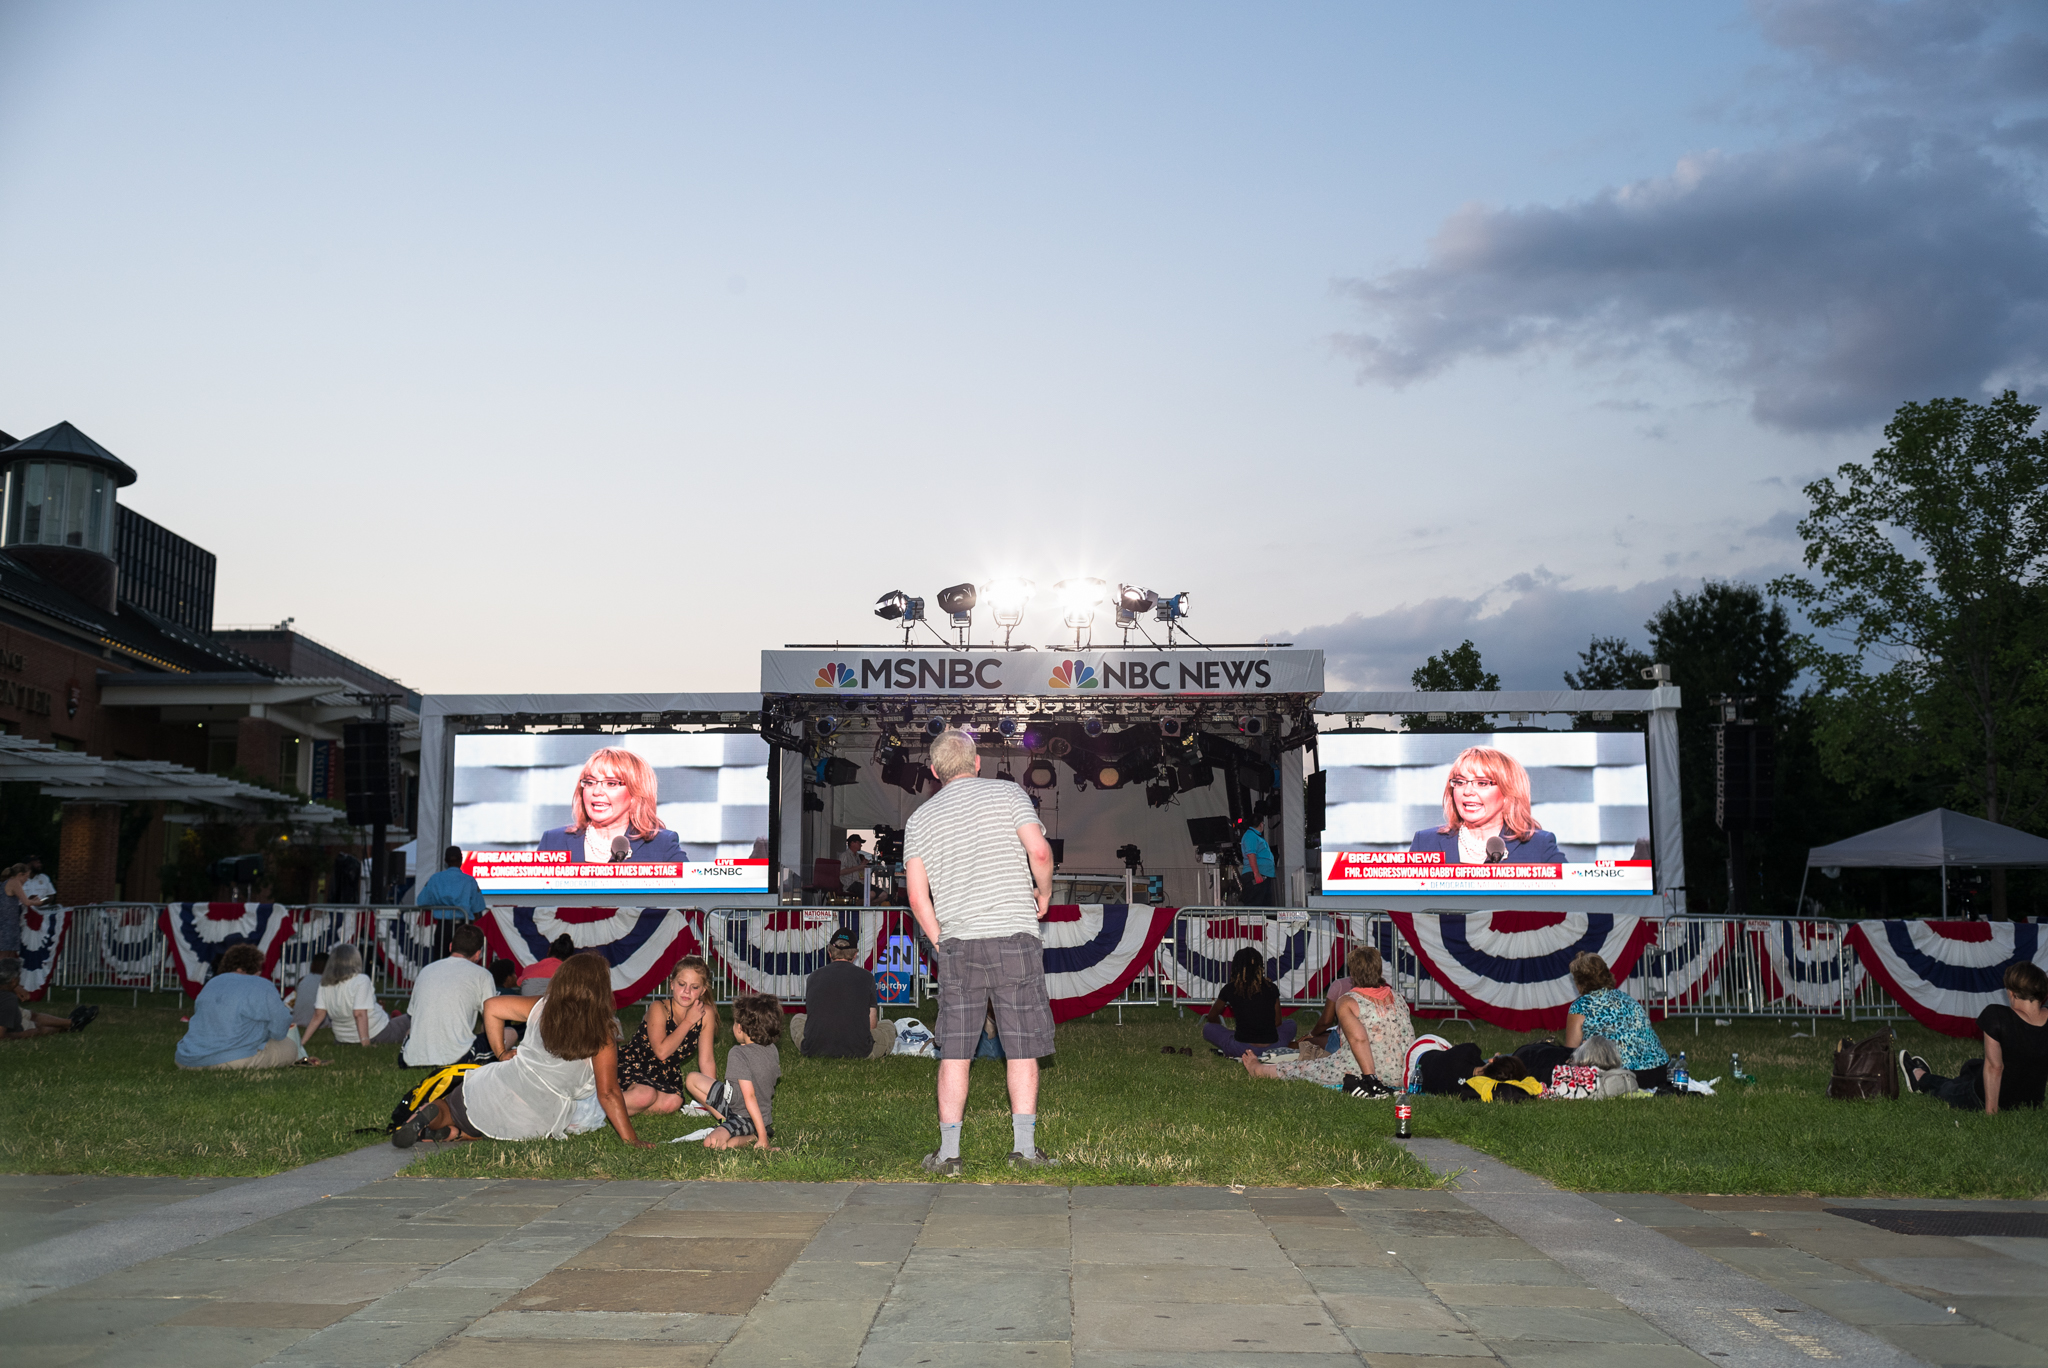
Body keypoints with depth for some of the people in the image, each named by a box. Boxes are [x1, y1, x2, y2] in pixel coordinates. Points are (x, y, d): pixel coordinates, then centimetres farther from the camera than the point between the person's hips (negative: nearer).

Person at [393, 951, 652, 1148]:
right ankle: (453, 1133, -9)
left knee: (448, 1109, 28)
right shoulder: (602, 1036, -8)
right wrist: (630, 1140, -4)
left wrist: (501, 1052, 18)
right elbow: (608, 1093, -9)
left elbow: (492, 1006, 10)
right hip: (534, 1123, -2)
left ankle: (434, 1117, -10)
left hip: (496, 1089, 3)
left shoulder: (542, 1007, 3)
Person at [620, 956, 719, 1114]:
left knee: (672, 1102, -29)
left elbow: (706, 1060, 0)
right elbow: (662, 1051, -30)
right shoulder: (658, 1009, -17)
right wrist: (689, 1021, -23)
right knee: (646, 1095, -36)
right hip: (633, 1064, -4)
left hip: (666, 1073, 4)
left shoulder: (706, 1014, -7)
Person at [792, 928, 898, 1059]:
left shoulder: (814, 976, 8)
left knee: (798, 1019, 34)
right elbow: (872, 1024, 6)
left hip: (815, 1051, 1)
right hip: (857, 1052, -1)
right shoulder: (866, 977, 2)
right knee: (888, 1026, 29)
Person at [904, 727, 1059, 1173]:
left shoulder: (920, 819, 10)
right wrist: (1044, 891, 7)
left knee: (954, 1053, 6)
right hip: (1014, 936, -2)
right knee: (1022, 1048, 5)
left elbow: (918, 896, 3)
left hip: (956, 945, 2)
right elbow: (1039, 851, -11)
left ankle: (948, 1152, 8)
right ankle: (1023, 1146, 6)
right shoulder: (1007, 793, 3)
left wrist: (940, 943, 13)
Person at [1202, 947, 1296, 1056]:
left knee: (1208, 1028, 20)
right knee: (1290, 1023, 31)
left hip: (1242, 1049, -2)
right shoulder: (1271, 988, 3)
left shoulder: (1230, 989, 1)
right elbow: (1277, 1022, 14)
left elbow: (1212, 1017, 17)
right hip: (1272, 1048, 2)